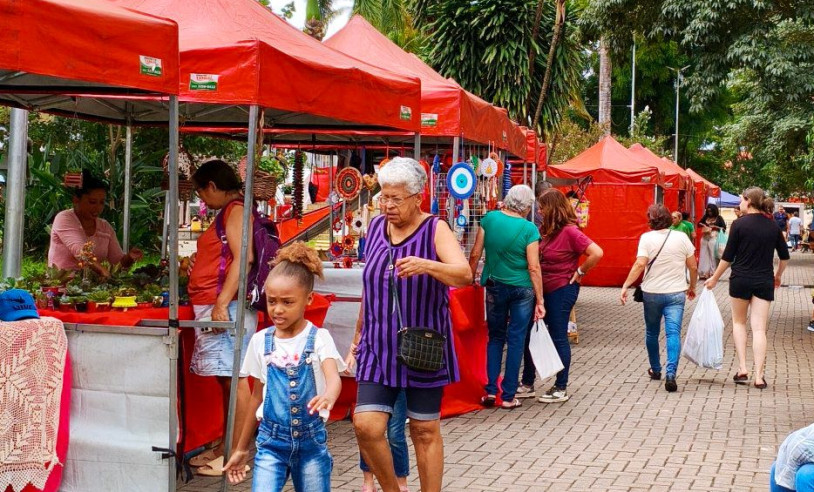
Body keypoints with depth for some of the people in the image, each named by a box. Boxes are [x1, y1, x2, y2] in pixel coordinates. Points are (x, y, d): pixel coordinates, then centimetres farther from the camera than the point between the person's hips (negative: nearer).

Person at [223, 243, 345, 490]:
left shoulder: (318, 338, -7)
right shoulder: (260, 341, 2)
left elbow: (334, 377, -24)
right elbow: (257, 395, 11)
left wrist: (328, 396, -49)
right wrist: (241, 449, 16)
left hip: (311, 442, -1)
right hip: (271, 441, 2)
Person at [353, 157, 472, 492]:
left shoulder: (435, 229, -8)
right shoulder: (376, 226, 6)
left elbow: (464, 275, -24)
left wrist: (427, 265, -42)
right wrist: (361, 334, 21)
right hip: (379, 348, 3)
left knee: (425, 431, 5)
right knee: (366, 425, -8)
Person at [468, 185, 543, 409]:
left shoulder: (490, 219, -4)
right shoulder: (529, 229, -12)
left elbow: (475, 254, -1)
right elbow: (534, 268, -12)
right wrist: (540, 300, -6)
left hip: (495, 287, 2)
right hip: (522, 289, -2)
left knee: (495, 337, 16)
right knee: (516, 340, 5)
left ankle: (490, 391, 11)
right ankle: (508, 396, 9)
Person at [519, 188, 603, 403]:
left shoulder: (569, 232, -15)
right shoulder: (545, 230, 7)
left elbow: (597, 253, -23)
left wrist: (580, 272, -14)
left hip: (562, 290, -8)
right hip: (542, 290, 8)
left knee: (558, 337, 0)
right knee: (529, 335, 10)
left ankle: (561, 389, 12)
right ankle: (527, 384, 20)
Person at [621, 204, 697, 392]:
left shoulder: (647, 238, -7)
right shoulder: (681, 238, -1)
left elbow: (640, 264, -17)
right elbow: (693, 267, 3)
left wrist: (625, 286, -14)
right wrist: (692, 287, 18)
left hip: (652, 293, 0)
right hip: (676, 293, 0)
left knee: (652, 333, 18)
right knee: (673, 333, -5)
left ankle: (655, 370, 31)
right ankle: (671, 374, -20)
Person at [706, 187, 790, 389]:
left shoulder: (740, 224, -8)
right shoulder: (773, 226, 4)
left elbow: (728, 256, -6)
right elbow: (784, 256, 11)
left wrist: (715, 278, 5)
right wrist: (778, 275, 28)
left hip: (741, 280, -2)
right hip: (764, 282, 2)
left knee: (739, 322, 16)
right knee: (759, 328, 2)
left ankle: (742, 369, 7)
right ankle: (759, 376, -3)